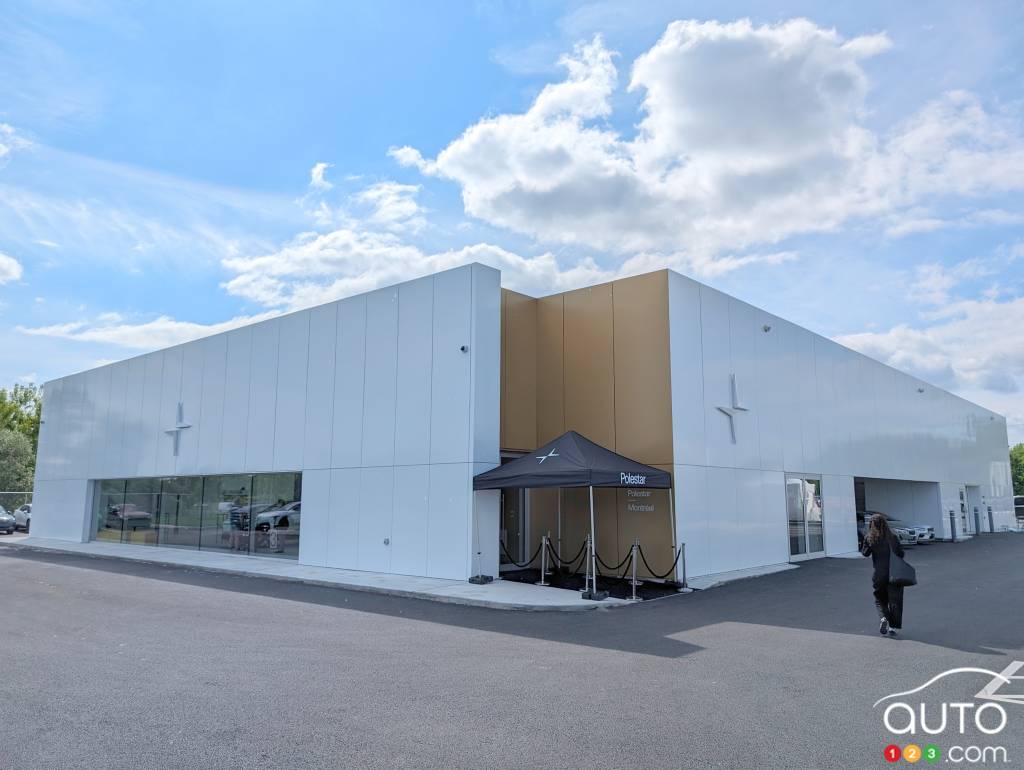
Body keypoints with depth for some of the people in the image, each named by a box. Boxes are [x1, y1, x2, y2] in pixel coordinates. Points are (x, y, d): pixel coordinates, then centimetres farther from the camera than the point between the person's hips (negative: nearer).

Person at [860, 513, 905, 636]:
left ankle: (883, 617, -10)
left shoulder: (869, 538, -8)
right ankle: (893, 627, 8)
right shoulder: (893, 538, -5)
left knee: (880, 599, 15)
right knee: (894, 600, 9)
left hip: (879, 574, 0)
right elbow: (901, 554, -3)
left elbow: (865, 553, -3)